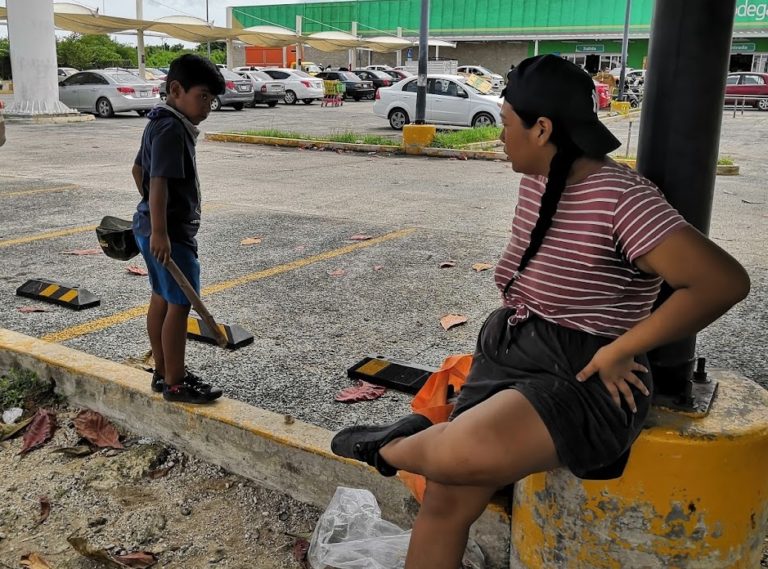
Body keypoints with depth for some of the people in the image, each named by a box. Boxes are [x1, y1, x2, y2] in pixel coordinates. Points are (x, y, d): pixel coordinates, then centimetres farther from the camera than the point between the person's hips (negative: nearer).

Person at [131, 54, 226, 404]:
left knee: (162, 299, 15)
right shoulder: (172, 129, -18)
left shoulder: (160, 125, 13)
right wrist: (159, 231, -29)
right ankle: (175, 384, 5)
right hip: (170, 233, -10)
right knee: (180, 304, -4)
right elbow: (158, 181, -26)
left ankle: (163, 373, 26)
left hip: (155, 227, 10)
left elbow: (138, 170, 22)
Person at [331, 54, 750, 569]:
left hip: (583, 381, -8)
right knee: (446, 499, -2)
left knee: (462, 456, -31)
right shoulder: (536, 180, 7)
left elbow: (725, 281, -26)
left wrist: (617, 351, -19)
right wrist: (508, 331, 11)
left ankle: (395, 447, 4)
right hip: (511, 356, 8)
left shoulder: (621, 197, -19)